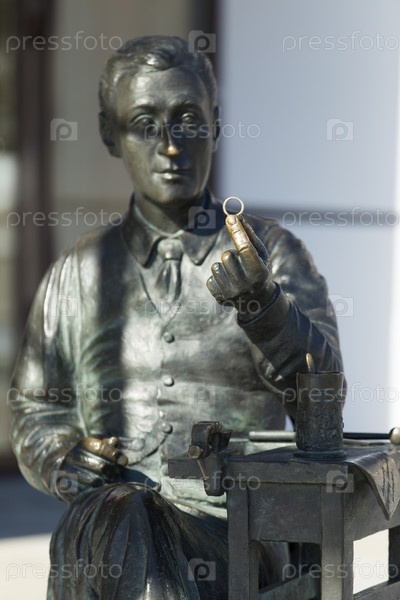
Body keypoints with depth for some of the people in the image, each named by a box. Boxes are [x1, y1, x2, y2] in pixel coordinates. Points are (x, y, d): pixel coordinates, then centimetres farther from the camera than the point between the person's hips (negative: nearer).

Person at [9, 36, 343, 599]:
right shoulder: (79, 272, 16)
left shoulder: (274, 253, 9)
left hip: (234, 523, -2)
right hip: (109, 506, 2)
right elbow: (37, 413, 24)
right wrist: (62, 459, 0)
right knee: (101, 534, -34)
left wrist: (261, 304, -22)